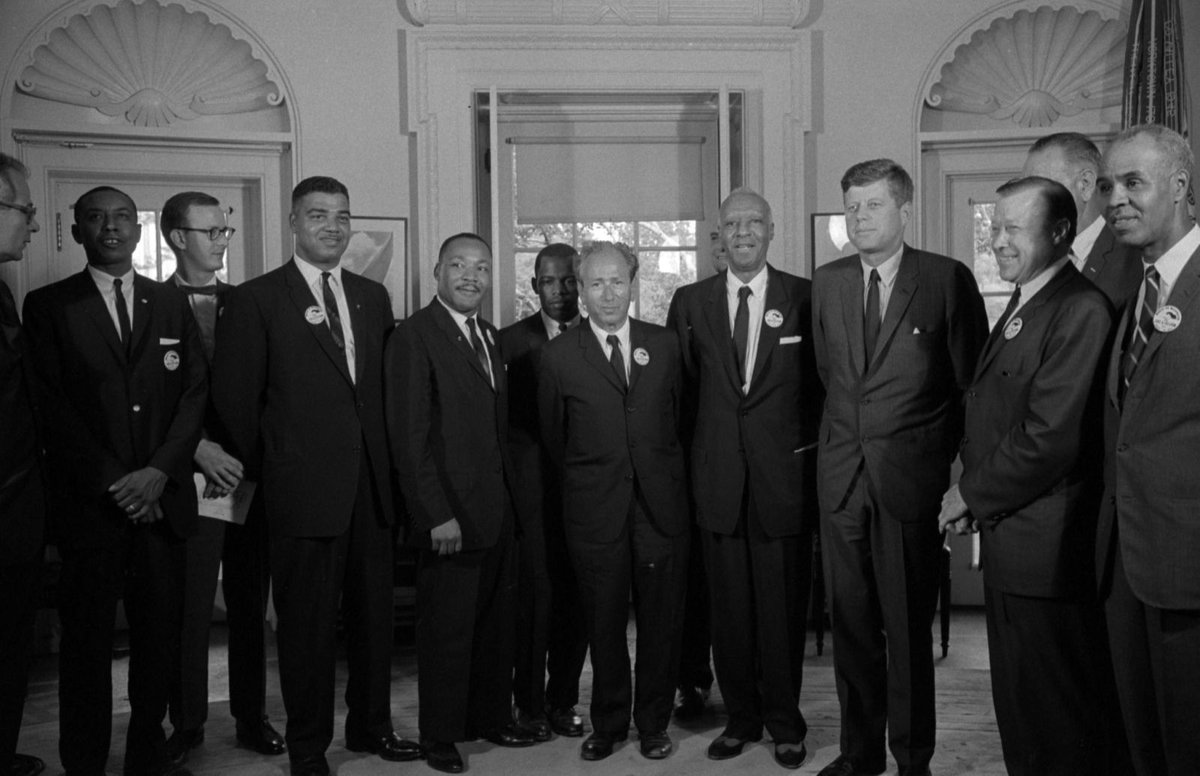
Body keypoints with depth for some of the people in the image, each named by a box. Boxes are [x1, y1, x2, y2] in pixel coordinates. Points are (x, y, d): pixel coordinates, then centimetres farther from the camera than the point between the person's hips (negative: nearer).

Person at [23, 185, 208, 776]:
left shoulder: (172, 304, 13)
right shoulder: (48, 306, 5)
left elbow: (196, 391, 6)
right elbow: (52, 406, -2)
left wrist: (160, 471, -7)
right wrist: (112, 481, -9)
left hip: (161, 498, 2)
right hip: (89, 502, -2)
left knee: (159, 634, 4)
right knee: (87, 638, 4)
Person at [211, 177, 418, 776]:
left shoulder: (373, 296, 12)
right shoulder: (255, 299, -4)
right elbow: (234, 399, -4)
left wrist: (387, 467, 8)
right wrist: (266, 471, -1)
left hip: (371, 488, 5)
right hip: (303, 491, -4)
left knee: (374, 614, 14)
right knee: (308, 624, 6)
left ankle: (371, 725, 31)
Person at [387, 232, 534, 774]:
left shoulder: (488, 337, 15)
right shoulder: (415, 335, -10)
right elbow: (408, 436, -14)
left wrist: (510, 497, 7)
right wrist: (437, 515, -18)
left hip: (497, 511, 7)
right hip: (449, 515, -7)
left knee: (497, 623, 14)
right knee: (447, 627, 4)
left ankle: (491, 717, 29)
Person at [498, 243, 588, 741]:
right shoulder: (512, 340, 2)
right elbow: (501, 417, -1)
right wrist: (508, 483, -7)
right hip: (533, 489, -2)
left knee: (578, 598, 7)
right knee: (535, 595, 1)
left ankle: (563, 701, 23)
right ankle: (530, 705, 16)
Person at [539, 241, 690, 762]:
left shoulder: (665, 345, 5)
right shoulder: (559, 356, 0)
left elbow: (679, 420, 12)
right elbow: (553, 436, 9)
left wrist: (661, 475, 11)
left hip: (661, 505, 1)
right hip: (595, 510, -1)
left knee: (662, 621, 7)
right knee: (603, 622, 8)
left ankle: (654, 723, 24)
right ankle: (608, 723, 25)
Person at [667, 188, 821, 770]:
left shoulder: (805, 298, 2)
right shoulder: (689, 302, 8)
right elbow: (681, 385, 11)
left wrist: (810, 445, 0)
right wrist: (701, 447, 5)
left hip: (785, 473, -2)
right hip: (718, 476, 2)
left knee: (783, 606, 4)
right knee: (728, 606, 8)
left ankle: (785, 723, 19)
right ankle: (741, 717, 23)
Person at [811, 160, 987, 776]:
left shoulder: (948, 280, -3)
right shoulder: (827, 283, 11)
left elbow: (973, 382, 0)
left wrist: (963, 470, 0)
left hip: (910, 477, -4)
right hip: (841, 474, 4)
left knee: (908, 626, 3)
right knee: (850, 622, 11)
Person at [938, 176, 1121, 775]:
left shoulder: (1080, 310, -17)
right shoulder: (1021, 307, 14)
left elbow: (1050, 438, -23)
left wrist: (971, 496, -11)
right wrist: (972, 494, 0)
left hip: (1045, 548, -9)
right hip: (1006, 539, 9)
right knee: (1017, 706, 21)